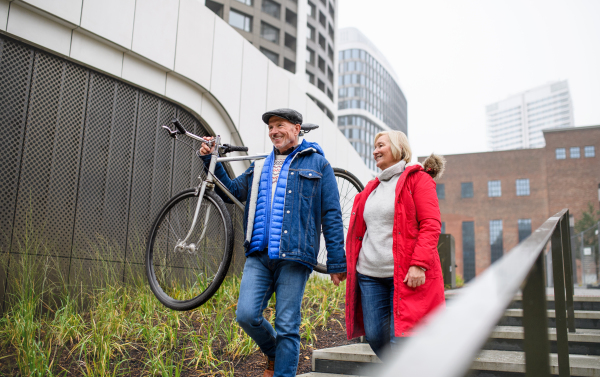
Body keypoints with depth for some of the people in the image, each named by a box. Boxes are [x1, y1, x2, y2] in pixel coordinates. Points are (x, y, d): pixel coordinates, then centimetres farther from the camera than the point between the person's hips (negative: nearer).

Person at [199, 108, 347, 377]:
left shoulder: (317, 163, 6)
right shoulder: (259, 168, 22)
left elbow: (331, 215, 2)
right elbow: (232, 191, 26)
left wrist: (336, 262, -4)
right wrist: (211, 161, 15)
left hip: (293, 256, -4)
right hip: (258, 256, 4)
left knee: (287, 327, -2)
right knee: (246, 315, -7)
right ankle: (274, 353, 23)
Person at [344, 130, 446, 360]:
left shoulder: (418, 179, 0)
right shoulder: (372, 188, 20)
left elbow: (431, 225, -10)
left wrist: (419, 264, -20)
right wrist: (350, 265, 17)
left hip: (406, 275, -6)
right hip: (369, 275, 7)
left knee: (400, 340, -10)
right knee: (374, 336, 7)